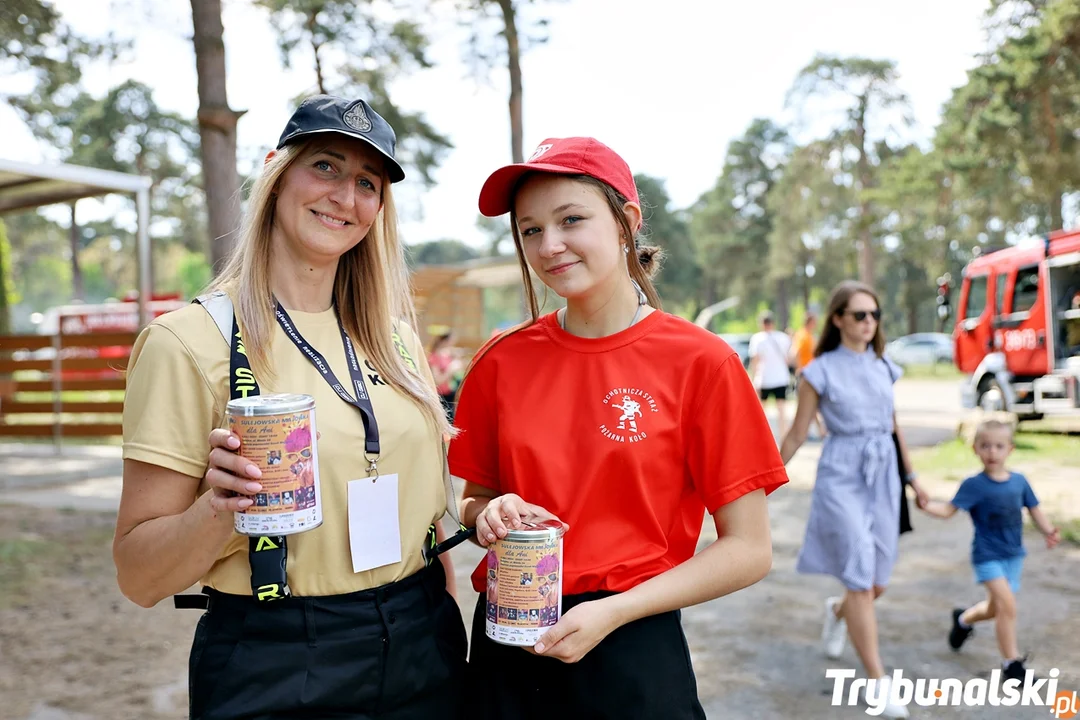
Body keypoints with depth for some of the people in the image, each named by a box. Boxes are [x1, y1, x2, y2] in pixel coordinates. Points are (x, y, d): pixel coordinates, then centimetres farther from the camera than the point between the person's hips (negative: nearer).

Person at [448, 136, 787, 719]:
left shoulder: (699, 362, -10)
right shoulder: (501, 362, -1)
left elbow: (748, 550, -8)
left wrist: (613, 611, -17)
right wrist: (489, 517, -10)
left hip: (633, 652, -3)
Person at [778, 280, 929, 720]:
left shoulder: (884, 367, 9)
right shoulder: (820, 370, -4)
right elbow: (797, 434, 2)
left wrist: (912, 477, 21)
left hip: (883, 477, 5)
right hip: (841, 478, -5)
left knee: (878, 582, 10)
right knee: (860, 578, -10)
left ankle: (837, 611, 44)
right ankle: (878, 682, -2)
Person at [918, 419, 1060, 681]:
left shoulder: (1019, 481, 0)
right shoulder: (974, 485, -12)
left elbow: (1035, 510, 8)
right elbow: (948, 510, -15)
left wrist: (1049, 531, -9)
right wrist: (926, 505, -34)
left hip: (1014, 555, 5)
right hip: (987, 555, -5)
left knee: (996, 608, 18)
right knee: (1007, 604, -17)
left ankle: (964, 619, 49)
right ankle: (1011, 662, -4)